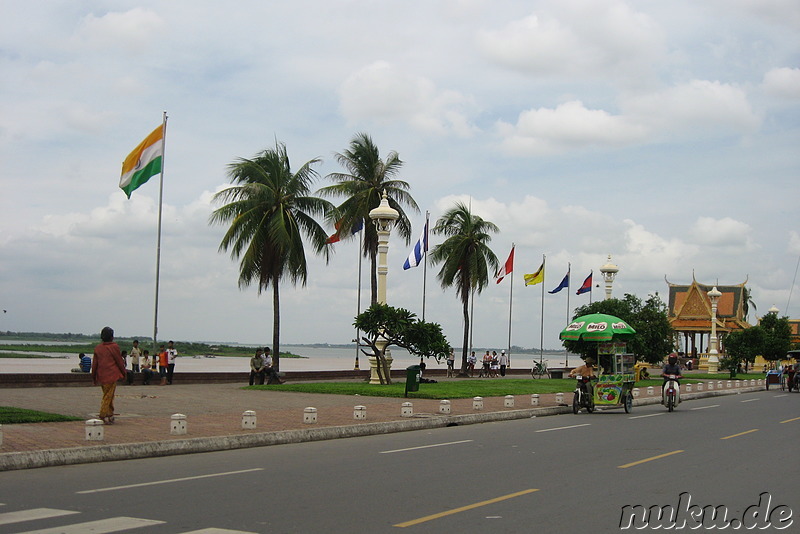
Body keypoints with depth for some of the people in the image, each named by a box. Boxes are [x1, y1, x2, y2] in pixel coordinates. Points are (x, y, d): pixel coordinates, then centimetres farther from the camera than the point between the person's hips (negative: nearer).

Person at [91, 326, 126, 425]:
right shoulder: (114, 347, -7)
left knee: (107, 395, 17)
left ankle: (110, 414, 22)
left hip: (101, 376, 6)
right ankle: (103, 415, -8)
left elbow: (94, 364, 11)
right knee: (108, 396, -3)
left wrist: (94, 377, 19)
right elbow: (120, 362, -3)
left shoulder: (97, 348, 8)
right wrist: (124, 373, 10)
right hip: (111, 375, -6)